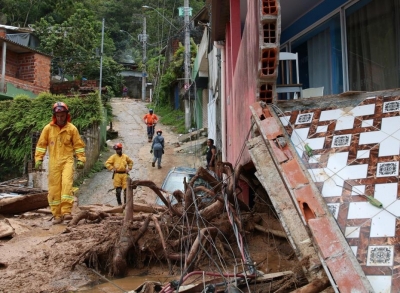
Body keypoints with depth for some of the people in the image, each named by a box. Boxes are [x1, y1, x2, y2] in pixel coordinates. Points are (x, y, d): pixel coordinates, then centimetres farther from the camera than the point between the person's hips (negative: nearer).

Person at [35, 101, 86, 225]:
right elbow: (41, 145, 8)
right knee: (54, 188, 2)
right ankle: (57, 215, 10)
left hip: (67, 160, -2)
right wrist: (38, 160, 3)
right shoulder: (48, 128, 4)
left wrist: (81, 159, 0)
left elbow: (78, 145, 7)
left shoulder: (72, 128, 1)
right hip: (53, 162, 2)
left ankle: (66, 211, -20)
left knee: (67, 183, -21)